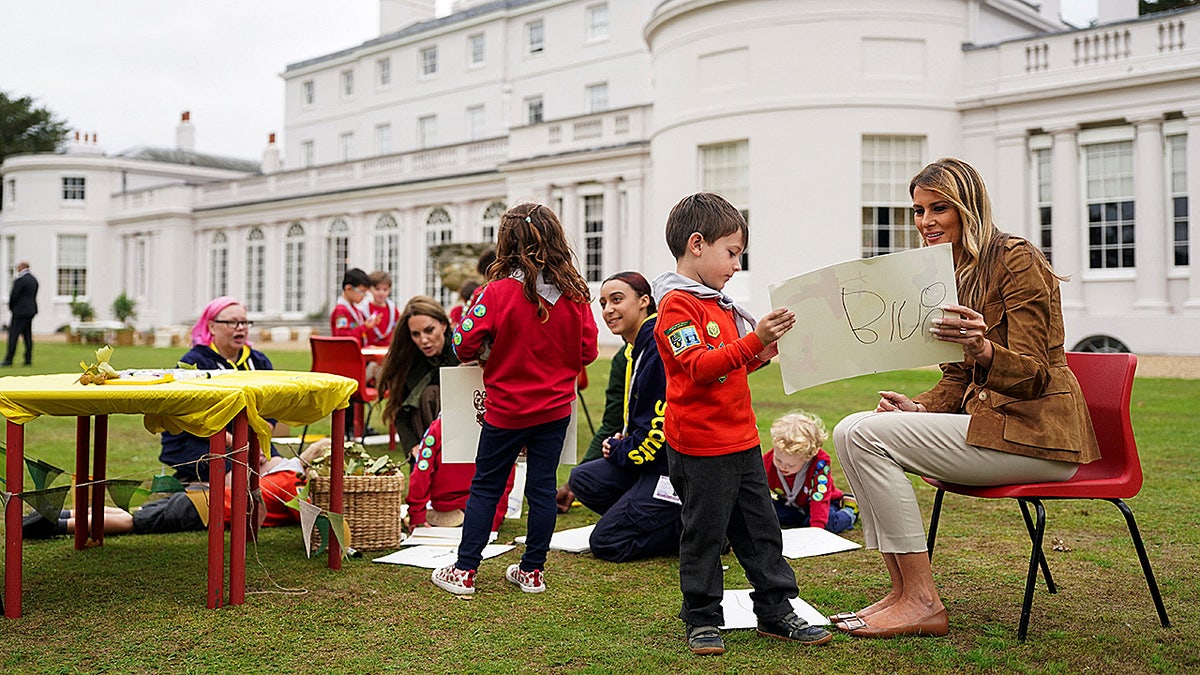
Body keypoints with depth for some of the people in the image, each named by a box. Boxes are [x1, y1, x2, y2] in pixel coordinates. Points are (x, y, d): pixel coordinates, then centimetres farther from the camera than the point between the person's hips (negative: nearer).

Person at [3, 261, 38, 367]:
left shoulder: (20, 280, -16)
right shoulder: (34, 279, 11)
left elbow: (14, 295, -13)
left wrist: (11, 307, 3)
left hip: (20, 311, -8)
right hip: (31, 311, 8)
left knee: (13, 335, -4)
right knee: (27, 335, 10)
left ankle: (8, 359, -4)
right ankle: (28, 359, 9)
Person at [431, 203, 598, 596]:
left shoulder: (497, 292, -16)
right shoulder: (575, 295, -5)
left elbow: (464, 345, -14)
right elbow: (587, 352, 2)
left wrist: (486, 354, 8)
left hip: (506, 410, -3)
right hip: (555, 409, 3)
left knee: (485, 488, 9)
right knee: (542, 488, 10)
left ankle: (464, 571, 14)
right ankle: (532, 571, 18)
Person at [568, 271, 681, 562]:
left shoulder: (661, 348, -20)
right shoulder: (636, 349, 13)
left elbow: (662, 423, -22)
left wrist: (620, 451, -8)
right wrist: (621, 441, 5)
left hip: (675, 467, -10)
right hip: (651, 461, 10)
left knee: (606, 543, -7)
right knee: (583, 480, 6)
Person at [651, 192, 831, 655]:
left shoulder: (717, 302, 17)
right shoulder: (677, 304, -13)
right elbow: (698, 367, -24)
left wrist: (760, 354, 9)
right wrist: (752, 341, -30)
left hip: (741, 440, 9)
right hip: (700, 446, -9)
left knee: (761, 529, 13)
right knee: (704, 535, 2)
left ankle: (776, 610, 23)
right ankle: (702, 620, 15)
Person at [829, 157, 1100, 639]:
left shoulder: (1016, 261, -11)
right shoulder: (955, 273, 15)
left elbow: (1032, 375, -17)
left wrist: (982, 349, -38)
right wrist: (919, 408, -3)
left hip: (1033, 433, -9)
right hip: (988, 417, 9)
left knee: (866, 435, -21)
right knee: (850, 430, -5)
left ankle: (923, 603, -15)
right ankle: (901, 591, -5)